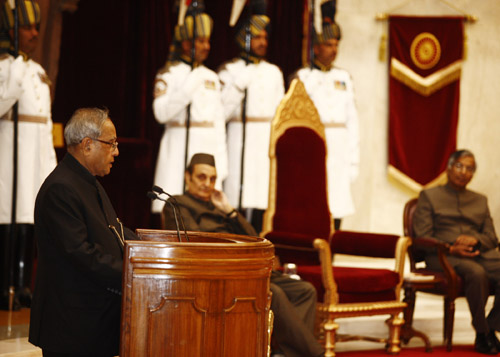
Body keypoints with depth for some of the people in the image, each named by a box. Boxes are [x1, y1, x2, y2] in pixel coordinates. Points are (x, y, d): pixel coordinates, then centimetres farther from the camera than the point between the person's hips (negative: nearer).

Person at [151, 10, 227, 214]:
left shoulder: (212, 77, 17)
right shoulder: (169, 74, -1)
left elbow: (218, 121, 17)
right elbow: (161, 113, -13)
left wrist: (221, 162, 11)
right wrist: (189, 88, -19)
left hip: (208, 151, 5)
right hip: (180, 149, -5)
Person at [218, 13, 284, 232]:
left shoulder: (274, 72, 15)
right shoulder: (229, 71, 1)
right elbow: (223, 112, -7)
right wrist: (239, 86, -16)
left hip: (268, 143, 4)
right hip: (241, 142, -4)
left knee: (261, 200, 0)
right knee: (239, 198, -9)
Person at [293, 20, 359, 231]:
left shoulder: (343, 77, 14)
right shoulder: (303, 77, 0)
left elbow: (352, 120, 14)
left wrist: (354, 159, 9)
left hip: (340, 152, 5)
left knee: (337, 211, 3)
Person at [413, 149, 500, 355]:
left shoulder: (480, 200, 26)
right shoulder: (429, 196, 12)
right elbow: (422, 237, 1)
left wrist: (475, 240, -8)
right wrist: (451, 249, -15)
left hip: (480, 253, 4)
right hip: (442, 256, -4)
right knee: (477, 273, -37)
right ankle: (481, 332, -22)